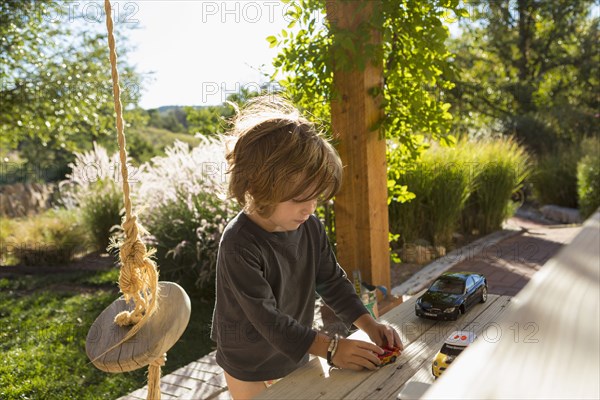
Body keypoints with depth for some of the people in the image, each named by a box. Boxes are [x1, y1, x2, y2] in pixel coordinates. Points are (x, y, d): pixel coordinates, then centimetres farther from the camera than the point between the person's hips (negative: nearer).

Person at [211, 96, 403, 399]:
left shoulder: (311, 226, -11)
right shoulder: (239, 244, -31)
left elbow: (332, 281, -1)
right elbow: (265, 316, -30)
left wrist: (369, 325, -11)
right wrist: (330, 348, -32)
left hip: (300, 355, 6)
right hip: (252, 370, -5)